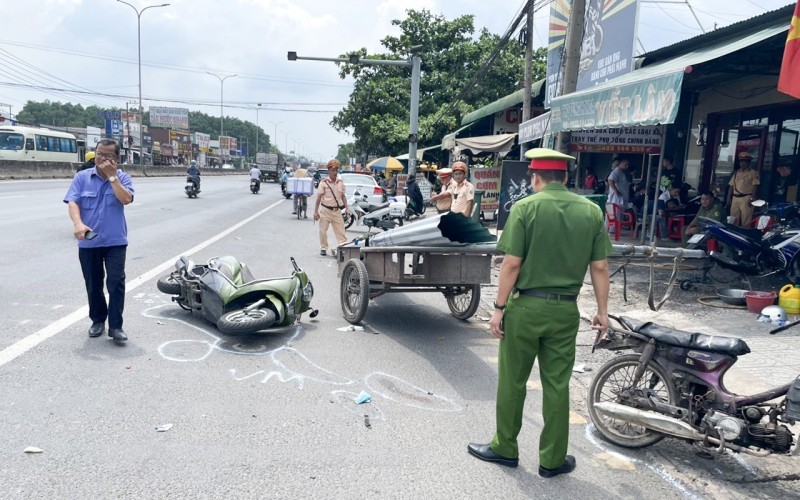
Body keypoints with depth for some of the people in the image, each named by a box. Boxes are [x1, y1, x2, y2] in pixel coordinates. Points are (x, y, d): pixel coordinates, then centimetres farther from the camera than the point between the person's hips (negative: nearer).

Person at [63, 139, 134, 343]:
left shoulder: (122, 178, 3)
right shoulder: (82, 177, 4)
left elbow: (126, 199, -15)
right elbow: (72, 202, -7)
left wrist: (112, 175, -15)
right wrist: (78, 223, -25)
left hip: (115, 241, -1)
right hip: (88, 242, 2)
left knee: (116, 282, -8)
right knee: (93, 284, 11)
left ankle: (115, 325, -2)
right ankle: (98, 320, 27)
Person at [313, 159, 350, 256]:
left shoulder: (341, 182, 6)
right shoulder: (324, 182, -6)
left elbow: (343, 196, 13)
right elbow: (319, 197, -6)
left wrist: (346, 208, 6)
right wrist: (316, 211, -8)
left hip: (337, 210, 3)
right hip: (325, 210, -3)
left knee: (340, 231, -2)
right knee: (323, 230, 5)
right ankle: (323, 248, 20)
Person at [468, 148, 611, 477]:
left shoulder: (525, 207, -8)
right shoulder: (591, 211, 3)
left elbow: (512, 264, -12)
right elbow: (600, 267, 3)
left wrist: (499, 308, -5)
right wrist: (602, 310, 12)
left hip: (526, 306, -3)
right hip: (565, 310, 3)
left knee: (512, 381, 11)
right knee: (557, 385, 11)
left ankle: (505, 448, 25)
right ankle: (552, 460, 22)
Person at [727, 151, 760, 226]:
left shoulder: (753, 172, 2)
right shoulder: (736, 172, 18)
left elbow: (755, 186, -6)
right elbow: (731, 186, 17)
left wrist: (751, 199, -16)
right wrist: (729, 199, 9)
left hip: (746, 198, -5)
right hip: (735, 198, 5)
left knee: (746, 221, -9)